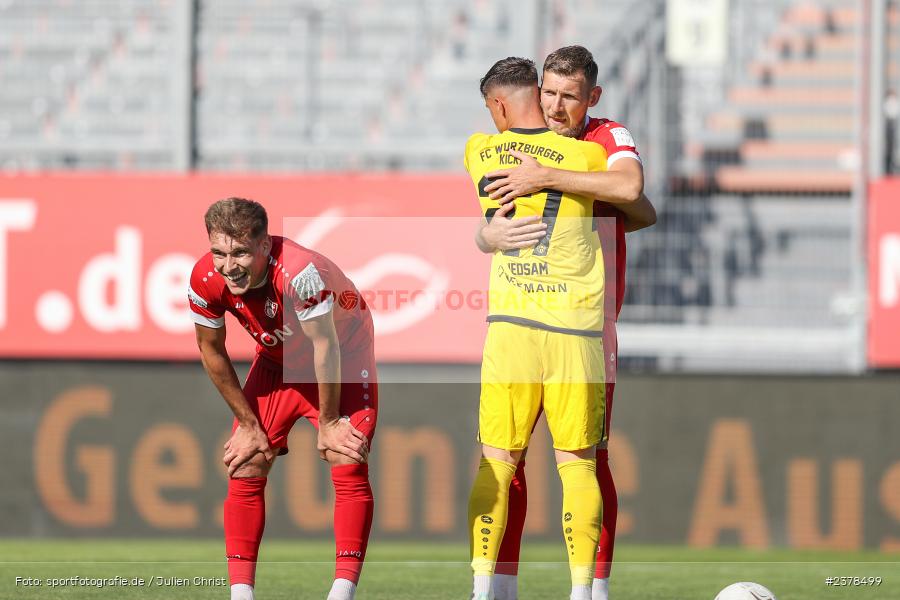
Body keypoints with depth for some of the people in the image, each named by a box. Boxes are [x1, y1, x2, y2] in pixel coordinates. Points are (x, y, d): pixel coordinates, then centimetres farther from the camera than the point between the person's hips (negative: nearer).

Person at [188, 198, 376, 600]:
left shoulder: (301, 272, -40)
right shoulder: (205, 281, -25)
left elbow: (326, 347, -27)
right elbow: (211, 351, -7)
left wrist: (328, 422, -16)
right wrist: (247, 423, -2)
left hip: (344, 353, -4)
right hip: (277, 360, 5)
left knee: (348, 467, -16)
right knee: (245, 470, -4)